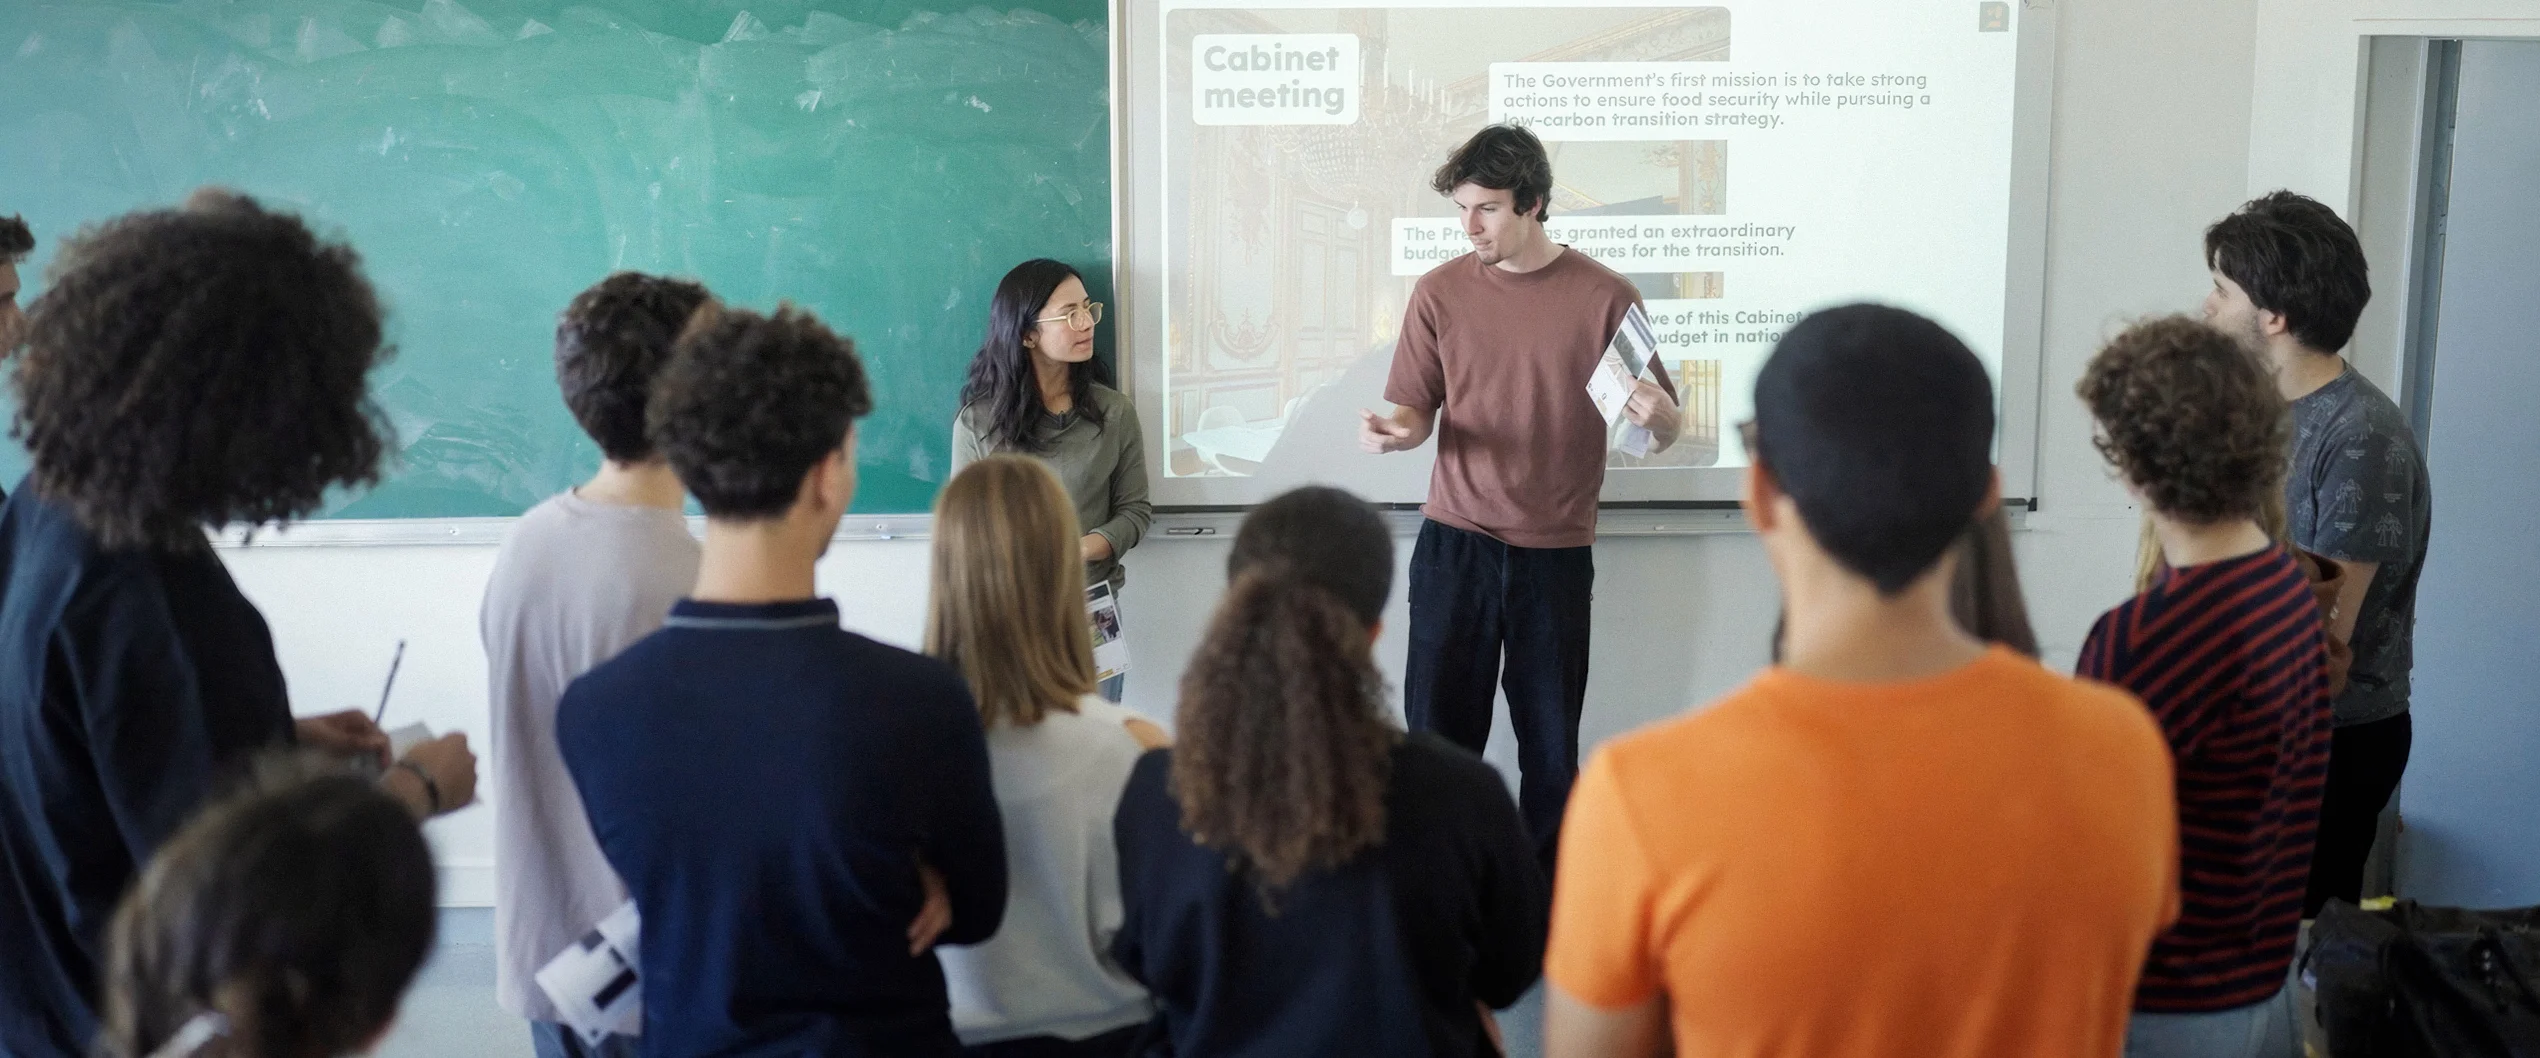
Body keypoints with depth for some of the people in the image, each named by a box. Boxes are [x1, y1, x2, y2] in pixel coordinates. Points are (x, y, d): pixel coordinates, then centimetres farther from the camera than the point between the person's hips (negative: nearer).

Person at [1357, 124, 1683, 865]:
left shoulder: (1606, 297, -2)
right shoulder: (1440, 292, 4)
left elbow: (1660, 434, 4)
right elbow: (1417, 413, 9)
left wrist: (1658, 417, -20)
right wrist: (1392, 432, -14)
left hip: (1556, 551, -1)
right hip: (1454, 543, 1)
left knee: (1551, 745, 4)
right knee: (1439, 732, 1)